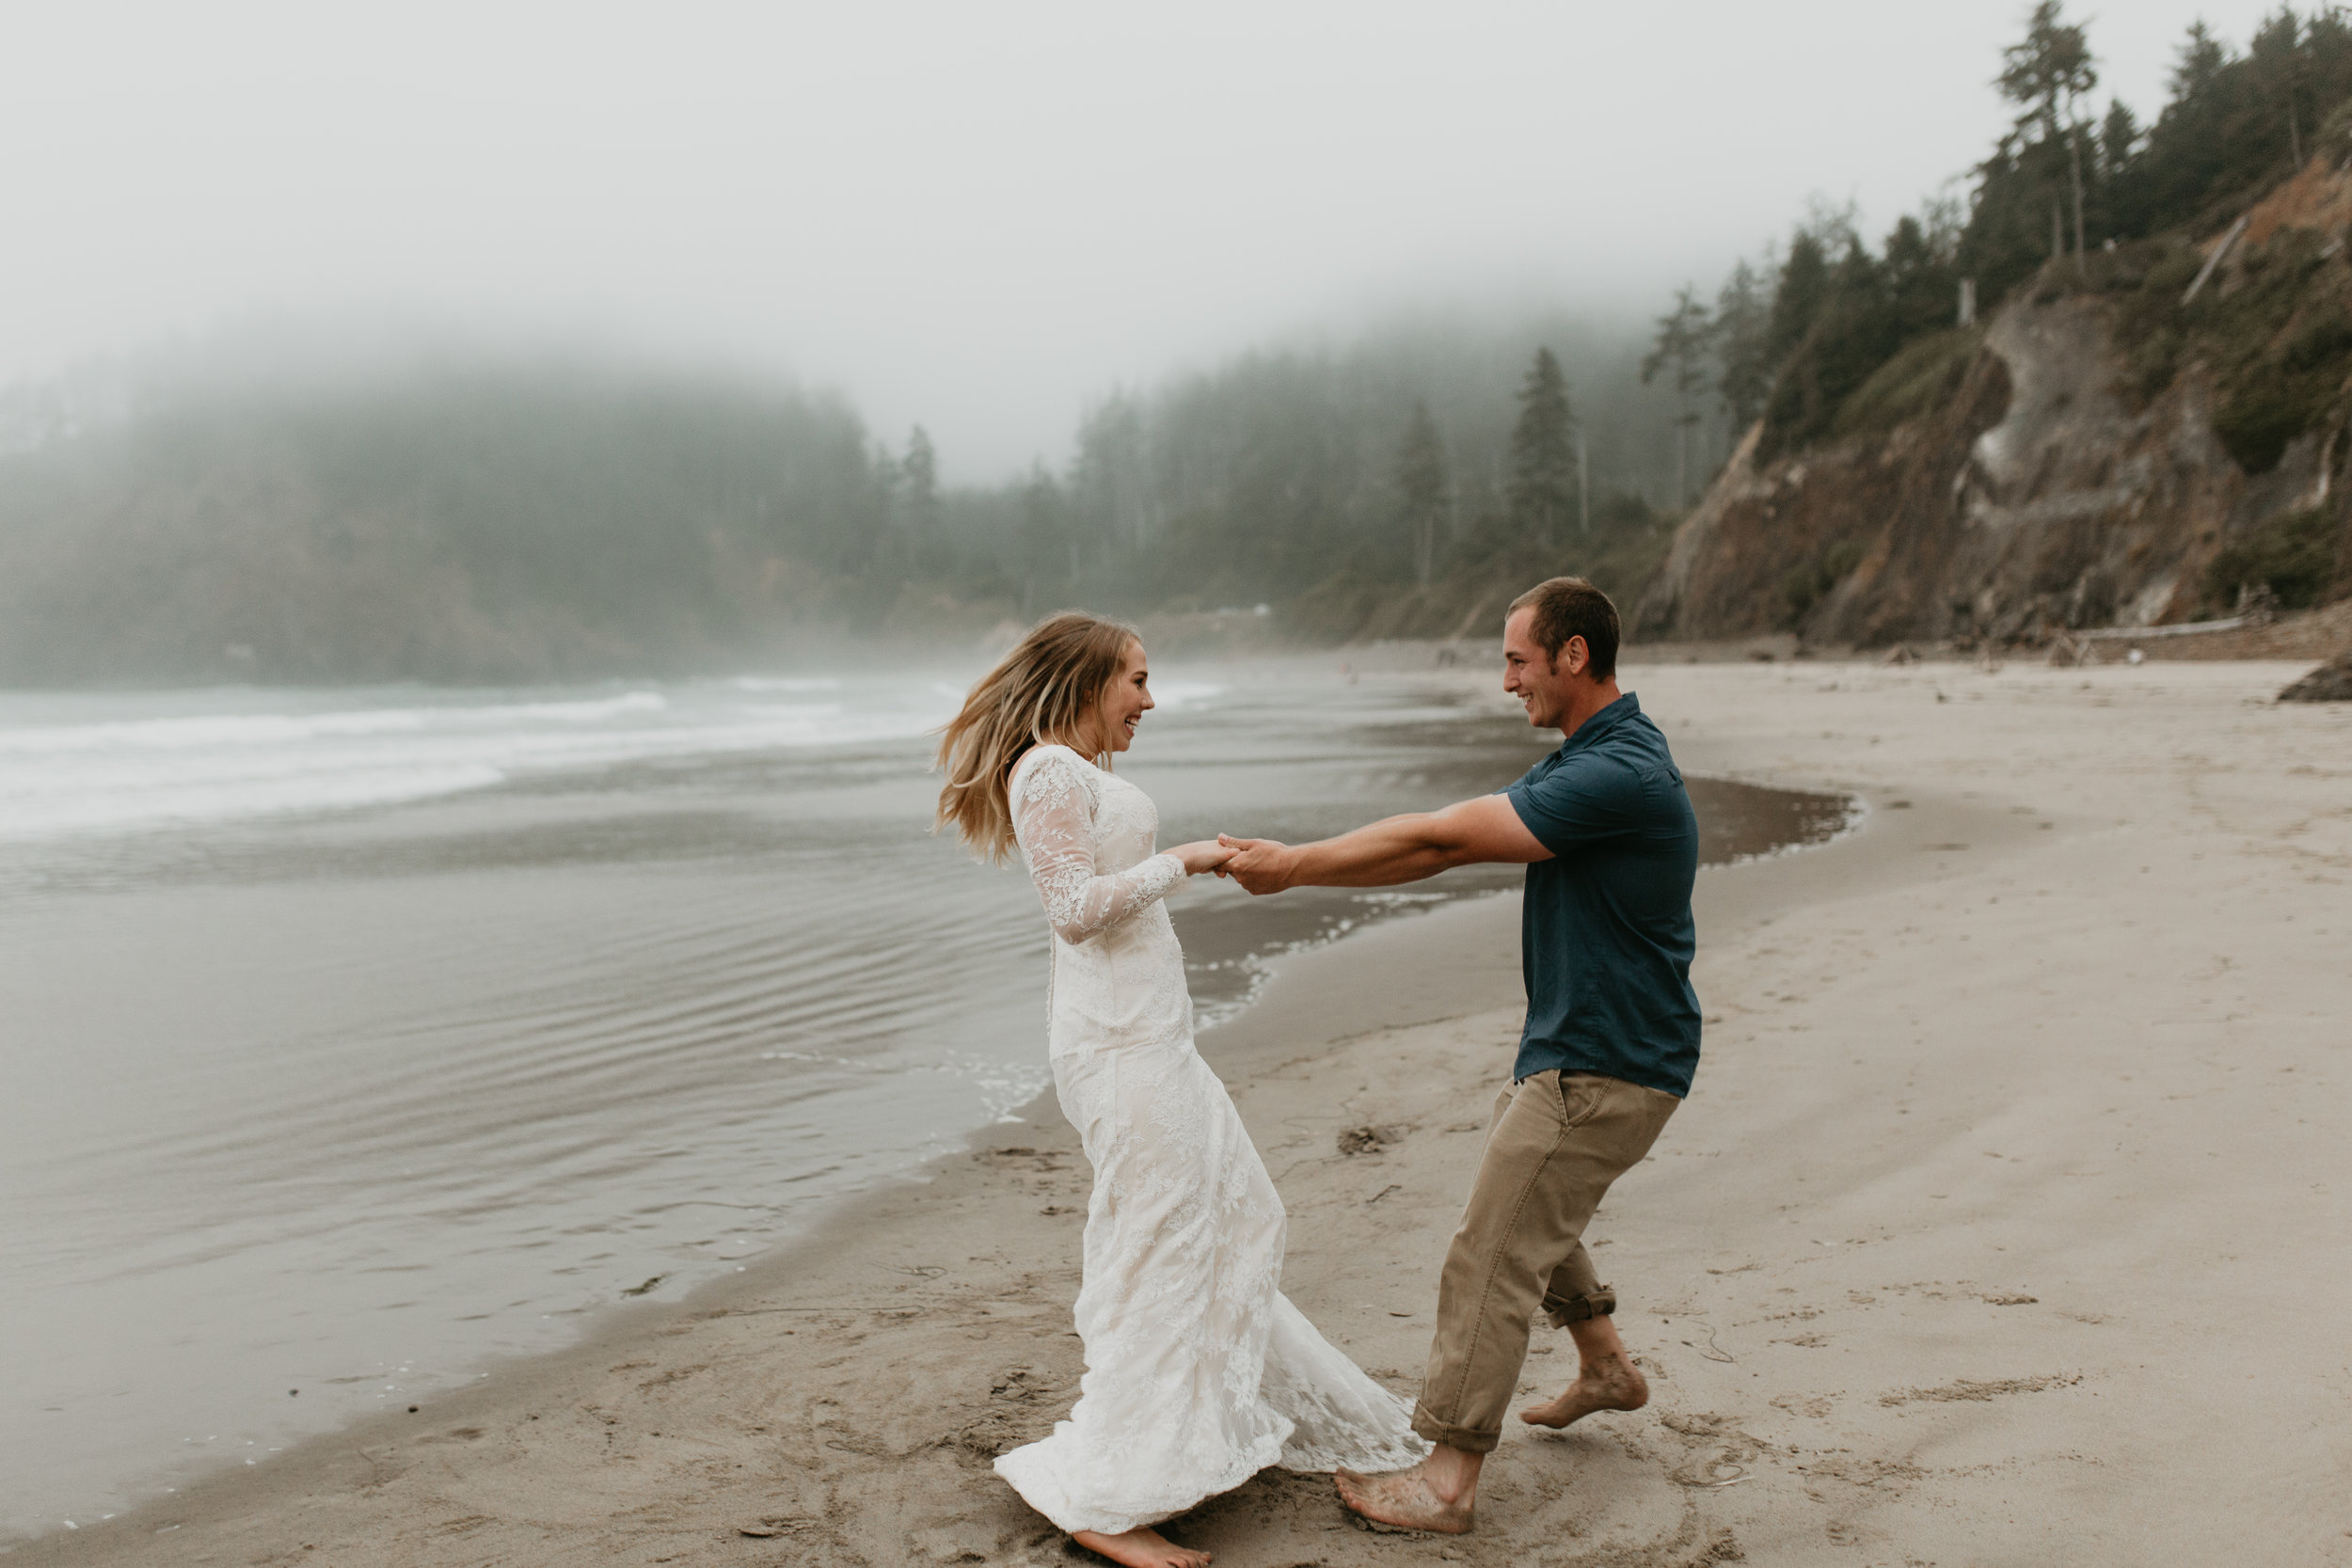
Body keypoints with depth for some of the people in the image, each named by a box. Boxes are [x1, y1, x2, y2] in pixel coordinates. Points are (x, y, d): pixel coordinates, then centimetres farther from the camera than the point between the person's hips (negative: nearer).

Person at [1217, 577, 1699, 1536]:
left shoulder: (1620, 774, -24)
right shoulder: (1583, 763, 10)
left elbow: (1439, 837, -23)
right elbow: (1442, 852, 9)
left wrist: (1293, 864, -15)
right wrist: (1295, 868, 4)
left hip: (1603, 1069, -10)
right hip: (1571, 1044, 10)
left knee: (1492, 1257, -5)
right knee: (1519, 1196, 27)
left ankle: (1446, 1480, 4)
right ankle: (1605, 1366, 43)